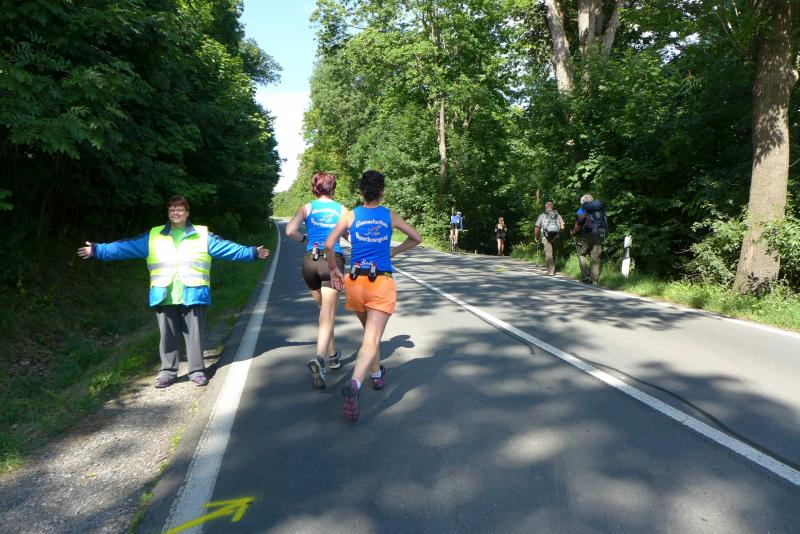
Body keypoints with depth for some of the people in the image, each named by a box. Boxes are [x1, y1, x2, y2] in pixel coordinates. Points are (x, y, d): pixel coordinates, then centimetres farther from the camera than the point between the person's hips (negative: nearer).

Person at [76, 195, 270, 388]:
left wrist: (251, 252, -10)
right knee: (168, 336, 8)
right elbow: (125, 247, 9)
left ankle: (197, 371, 15)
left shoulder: (203, 235, 6)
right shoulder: (153, 236, 10)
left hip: (193, 296, -1)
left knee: (195, 334, 4)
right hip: (165, 297, 2)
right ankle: (167, 372, 19)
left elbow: (227, 247, 0)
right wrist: (97, 250, 2)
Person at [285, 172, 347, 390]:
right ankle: (319, 358, -29)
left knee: (324, 311, 22)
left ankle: (332, 355, 34)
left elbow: (290, 231, -6)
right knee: (328, 317, -7)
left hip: (310, 261, 2)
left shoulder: (307, 208, 6)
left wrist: (304, 238, 13)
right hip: (333, 260, -2)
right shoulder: (342, 210, 7)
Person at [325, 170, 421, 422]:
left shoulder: (350, 216, 5)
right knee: (372, 339, -11)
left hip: (355, 281, 2)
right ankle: (354, 384, -33)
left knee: (370, 332, 26)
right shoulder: (390, 216, 7)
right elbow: (416, 238, 17)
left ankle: (377, 374, 41)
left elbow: (329, 245, -5)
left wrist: (334, 269, 8)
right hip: (382, 282, -2)